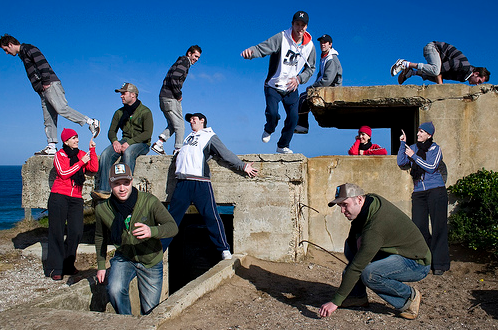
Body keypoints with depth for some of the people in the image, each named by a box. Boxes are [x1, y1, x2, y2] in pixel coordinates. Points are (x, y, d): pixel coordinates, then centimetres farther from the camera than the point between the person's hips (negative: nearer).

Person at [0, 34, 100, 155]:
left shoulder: (28, 49, 0)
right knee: (48, 120, 2)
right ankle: (51, 147, -1)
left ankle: (91, 122, -20)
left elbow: (42, 63, -15)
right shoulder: (22, 55, 29)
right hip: (43, 90, 9)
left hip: (50, 85, -9)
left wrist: (46, 82, -19)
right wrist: (41, 87, 13)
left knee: (61, 109, -23)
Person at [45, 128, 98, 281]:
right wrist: (81, 162, -10)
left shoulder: (82, 154, 13)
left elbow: (94, 168, 0)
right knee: (57, 232, -2)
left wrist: (92, 150, -4)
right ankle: (55, 268, 4)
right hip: (59, 196, -3)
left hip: (76, 198, 3)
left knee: (76, 232, -4)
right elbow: (63, 173, -11)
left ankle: (68, 265, 12)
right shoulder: (59, 155, 4)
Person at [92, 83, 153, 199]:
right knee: (106, 154, -23)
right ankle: (103, 190, -28)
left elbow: (147, 133, -12)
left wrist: (129, 143, -21)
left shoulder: (145, 111, -2)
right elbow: (111, 131, 14)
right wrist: (114, 141, -11)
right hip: (125, 141, 5)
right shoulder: (119, 112, 16)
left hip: (141, 143, -5)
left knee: (128, 153, -38)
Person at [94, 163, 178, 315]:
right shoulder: (102, 209, -12)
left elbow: (173, 227, -28)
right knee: (115, 290, -29)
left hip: (151, 262, -1)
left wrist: (152, 231, -47)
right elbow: (100, 236, 8)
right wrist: (101, 265, 10)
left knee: (150, 311, 10)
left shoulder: (149, 201, -23)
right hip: (123, 258, 1)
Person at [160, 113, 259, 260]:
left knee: (211, 216, -7)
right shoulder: (189, 137, 28)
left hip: (200, 183, -5)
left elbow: (226, 154, 4)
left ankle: (224, 249, 3)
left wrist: (242, 165, -3)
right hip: (182, 183, 5)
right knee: (172, 217, 7)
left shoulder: (210, 136, 10)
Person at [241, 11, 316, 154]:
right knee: (272, 113, -20)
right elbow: (262, 48, -27)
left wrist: (299, 78, -9)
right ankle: (269, 130, 19)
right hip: (273, 85, -3)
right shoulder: (281, 38, -15)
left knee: (293, 117, -6)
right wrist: (251, 51, -50)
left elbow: (310, 68, 10)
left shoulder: (310, 46, -1)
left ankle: (283, 145, 16)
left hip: (292, 88, 4)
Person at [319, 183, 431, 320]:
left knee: (368, 275, -33)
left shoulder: (375, 227, -32)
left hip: (418, 264, -9)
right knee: (350, 245, -1)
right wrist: (359, 237, -11)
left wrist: (335, 302, -27)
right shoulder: (371, 199, -6)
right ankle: (358, 296, 5)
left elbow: (356, 267, -31)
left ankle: (409, 296, -6)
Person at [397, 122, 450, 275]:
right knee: (419, 227, 1)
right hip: (418, 193, 4)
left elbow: (431, 167, -11)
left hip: (436, 192, -3)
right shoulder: (413, 148, 12)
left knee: (438, 227, -3)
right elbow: (401, 163, 2)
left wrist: (414, 156, -11)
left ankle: (439, 263, 4)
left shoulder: (435, 149, 1)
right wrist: (403, 144, -1)